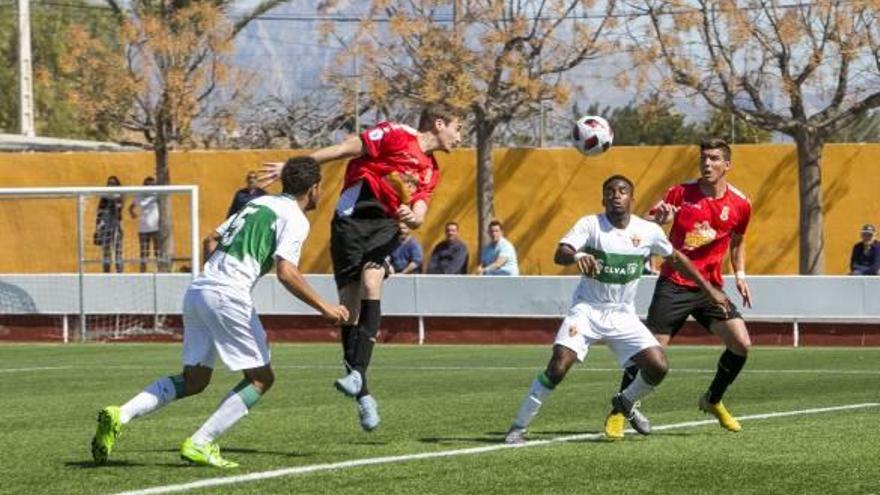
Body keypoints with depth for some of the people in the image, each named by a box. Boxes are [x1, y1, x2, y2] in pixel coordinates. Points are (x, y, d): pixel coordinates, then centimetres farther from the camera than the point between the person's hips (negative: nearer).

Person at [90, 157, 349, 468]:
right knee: (261, 378, 5)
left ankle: (120, 416, -2)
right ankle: (200, 444, -4)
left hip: (197, 290, 8)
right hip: (228, 296, -8)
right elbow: (286, 273, -14)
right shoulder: (295, 218, -2)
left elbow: (211, 239, 26)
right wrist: (324, 309, -7)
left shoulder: (258, 203, 23)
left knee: (194, 380, 14)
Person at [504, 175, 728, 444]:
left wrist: (709, 290, 15)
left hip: (623, 315, 3)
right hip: (587, 310, -3)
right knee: (558, 367, -21)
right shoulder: (590, 224, -12)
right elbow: (560, 254, -26)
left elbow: (676, 258, 14)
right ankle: (518, 427, -9)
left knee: (658, 367, -11)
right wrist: (577, 256, -51)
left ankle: (626, 403, 22)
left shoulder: (648, 231, -3)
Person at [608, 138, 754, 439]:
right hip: (673, 284, -2)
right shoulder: (680, 193, -3)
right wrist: (659, 218, -20)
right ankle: (617, 413, 6)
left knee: (741, 343, -11)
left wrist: (739, 274, 9)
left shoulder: (739, 205, 3)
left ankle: (713, 401, 13)